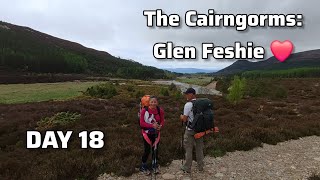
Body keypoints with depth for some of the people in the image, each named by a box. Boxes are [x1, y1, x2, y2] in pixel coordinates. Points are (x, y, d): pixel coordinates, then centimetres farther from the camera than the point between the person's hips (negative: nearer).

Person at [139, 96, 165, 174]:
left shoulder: (160, 110, -11)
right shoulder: (144, 111, -21)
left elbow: (162, 121, -1)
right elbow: (142, 123, -19)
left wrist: (160, 126, -23)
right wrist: (152, 125, -29)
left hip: (156, 133, 4)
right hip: (147, 133, -4)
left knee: (155, 149, 16)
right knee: (147, 150, 1)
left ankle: (155, 165, 38)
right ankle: (143, 166, 26)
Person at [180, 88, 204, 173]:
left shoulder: (188, 105, -18)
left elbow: (185, 119, -17)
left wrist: (181, 117, 4)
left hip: (190, 130, -6)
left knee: (188, 149, 8)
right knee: (199, 148, 17)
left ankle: (187, 168, 20)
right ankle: (200, 166, 30)